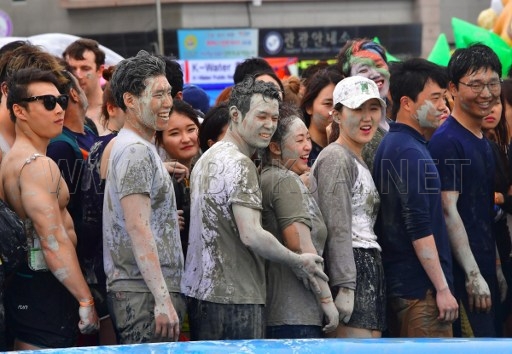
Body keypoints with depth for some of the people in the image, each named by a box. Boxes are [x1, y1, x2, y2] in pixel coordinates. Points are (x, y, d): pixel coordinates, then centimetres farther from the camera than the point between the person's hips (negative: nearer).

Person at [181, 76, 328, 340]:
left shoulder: (208, 158, 17)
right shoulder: (239, 164, -14)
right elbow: (251, 236, -21)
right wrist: (298, 262, -7)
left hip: (199, 291, 10)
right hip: (233, 298, -10)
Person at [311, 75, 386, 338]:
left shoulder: (359, 162, 24)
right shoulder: (336, 158, -6)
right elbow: (337, 230, -15)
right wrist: (344, 288, -21)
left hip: (370, 270, 10)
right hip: (349, 269, -10)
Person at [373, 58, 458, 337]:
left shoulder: (391, 146, 15)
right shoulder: (410, 152, -15)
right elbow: (419, 228, -21)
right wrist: (442, 288, -19)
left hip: (398, 284, 10)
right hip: (420, 288, -10)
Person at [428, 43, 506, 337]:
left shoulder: (485, 143, 16)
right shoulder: (447, 141, -12)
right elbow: (448, 210, -17)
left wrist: (496, 269, 18)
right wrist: (473, 274, -20)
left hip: (483, 269, 9)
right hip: (462, 271, -9)